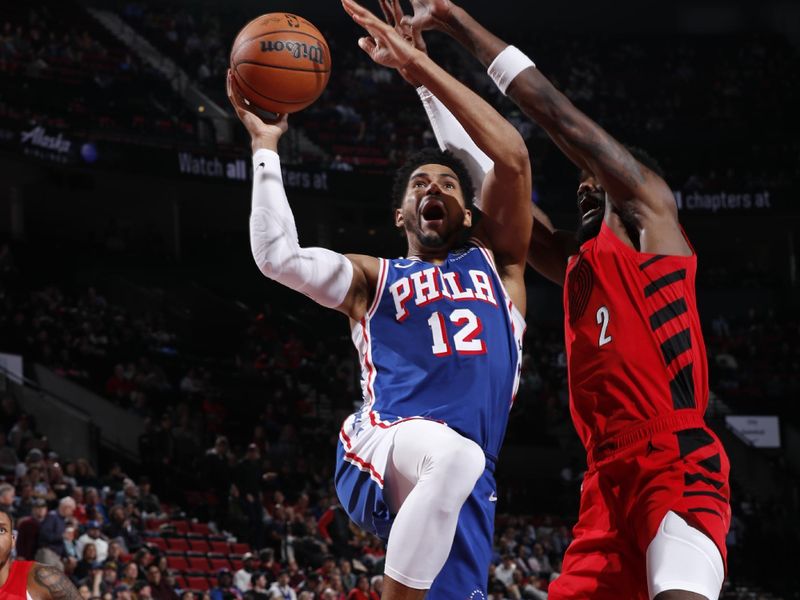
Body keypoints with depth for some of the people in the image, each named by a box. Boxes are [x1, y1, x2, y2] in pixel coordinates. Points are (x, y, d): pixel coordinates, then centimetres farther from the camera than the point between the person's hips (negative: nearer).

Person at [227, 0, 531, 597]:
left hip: (464, 485, 3)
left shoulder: (497, 262, 25)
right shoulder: (371, 279, 24)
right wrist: (266, 146, 9)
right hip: (383, 446, -3)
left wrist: (416, 63, 9)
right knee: (457, 453, -39)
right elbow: (279, 256, 5)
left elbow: (512, 157, 11)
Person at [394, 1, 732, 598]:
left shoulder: (651, 219, 8)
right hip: (610, 479, 9)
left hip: (677, 464, -9)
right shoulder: (575, 263, 27)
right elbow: (486, 169, 29)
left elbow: (557, 113, 5)